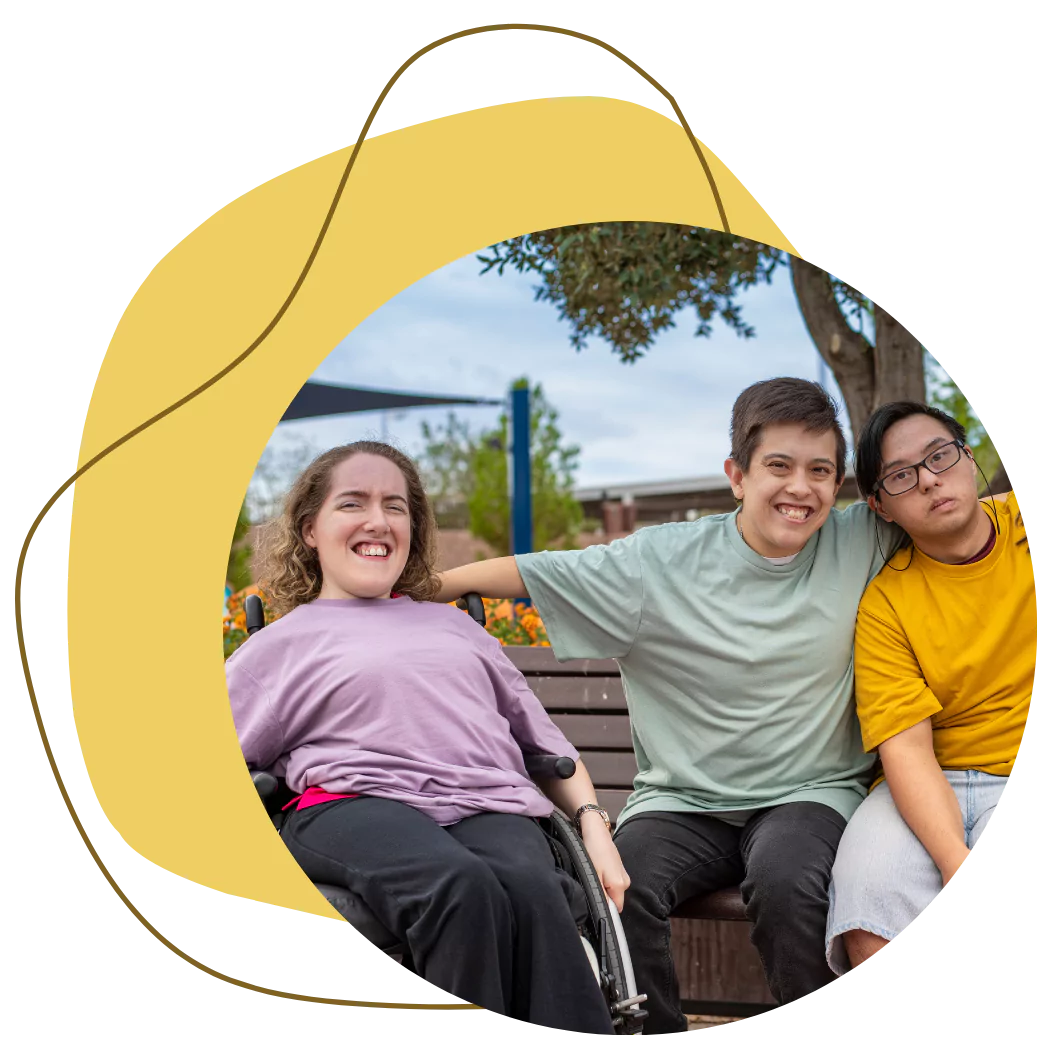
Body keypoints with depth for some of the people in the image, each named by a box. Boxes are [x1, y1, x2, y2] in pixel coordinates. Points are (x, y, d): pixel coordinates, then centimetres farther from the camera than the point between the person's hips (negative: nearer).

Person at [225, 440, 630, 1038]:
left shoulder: (453, 624, 32)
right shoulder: (284, 642, 20)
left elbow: (544, 740, 30)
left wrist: (593, 823, 14)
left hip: (491, 804, 3)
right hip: (357, 803, -2)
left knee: (536, 892, -35)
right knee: (461, 887, -38)